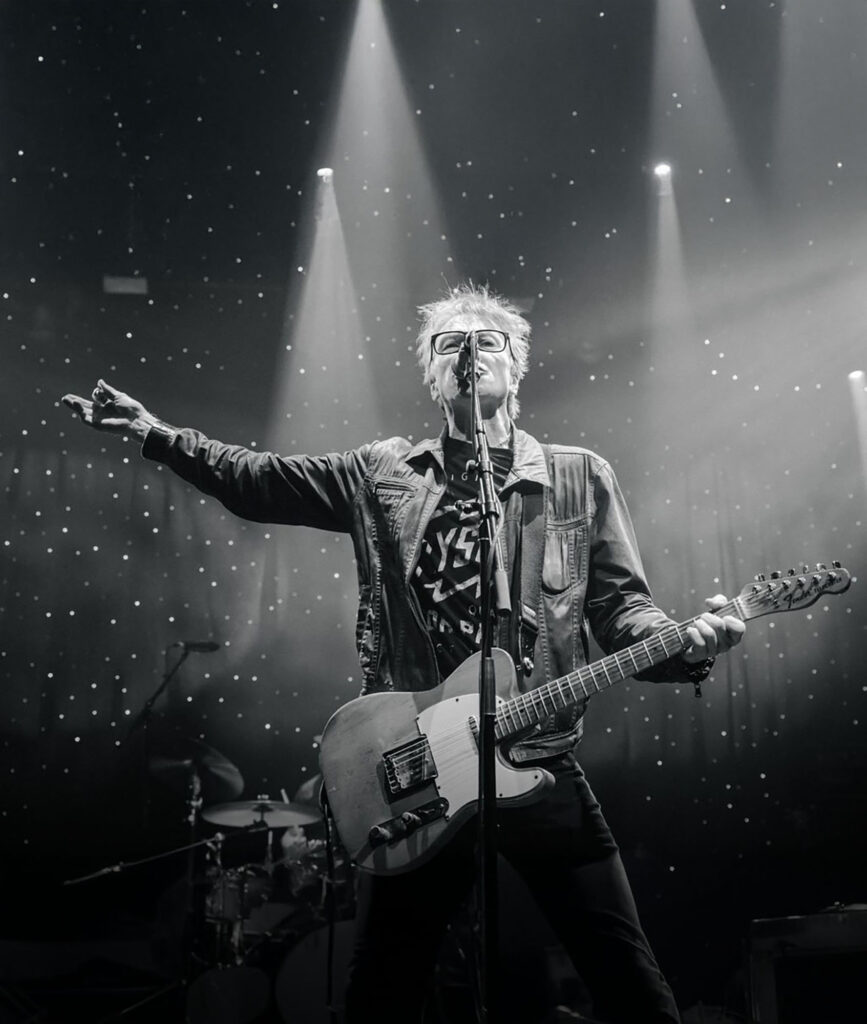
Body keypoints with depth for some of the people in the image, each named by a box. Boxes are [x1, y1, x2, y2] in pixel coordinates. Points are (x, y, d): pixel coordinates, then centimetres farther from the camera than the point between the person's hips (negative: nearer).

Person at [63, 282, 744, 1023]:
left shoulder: (579, 477, 5)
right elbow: (256, 479, 13)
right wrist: (153, 433, 5)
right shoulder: (381, 476, 9)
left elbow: (621, 606, 2)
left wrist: (687, 646, -18)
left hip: (542, 768, -1)